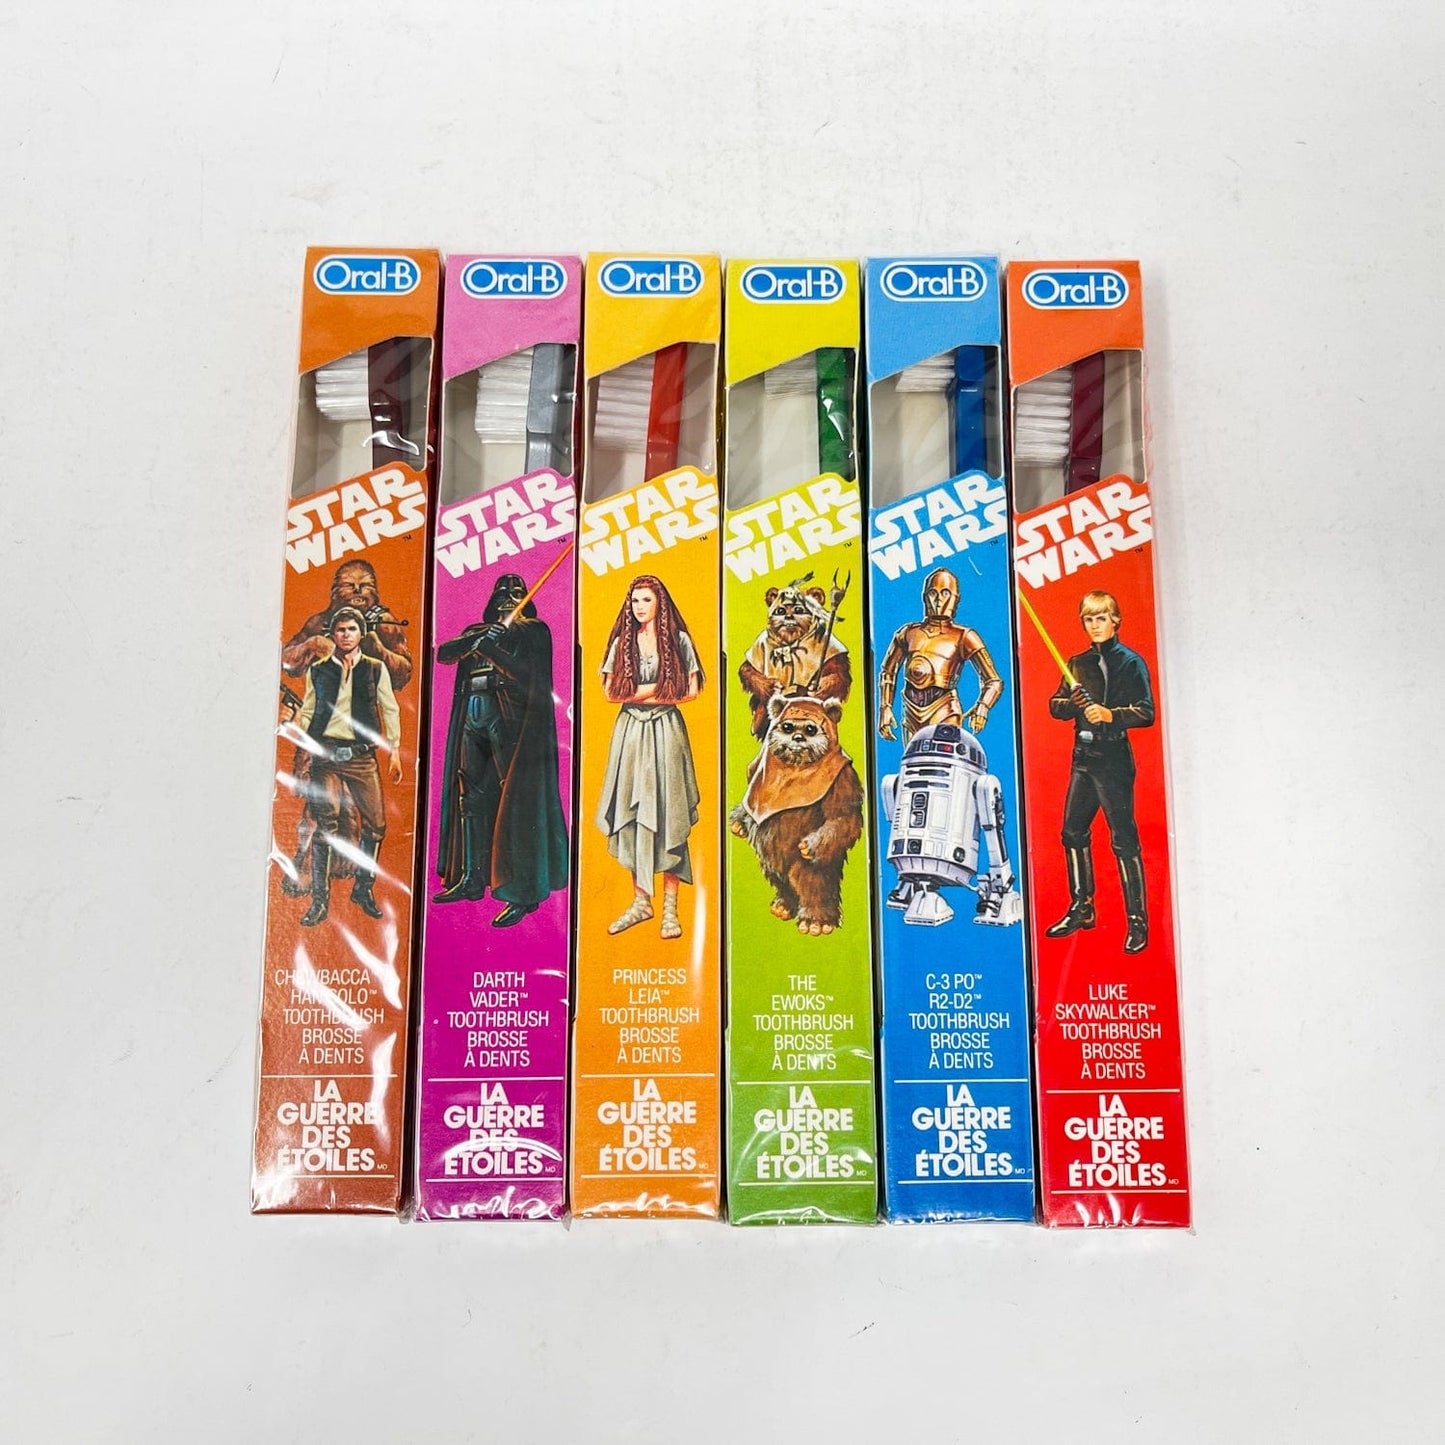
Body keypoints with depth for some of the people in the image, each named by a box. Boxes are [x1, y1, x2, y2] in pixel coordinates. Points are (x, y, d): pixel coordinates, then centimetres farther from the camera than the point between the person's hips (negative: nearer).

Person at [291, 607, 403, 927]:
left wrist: (395, 752, 7)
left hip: (362, 756, 1)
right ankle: (320, 900, 0)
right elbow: (307, 713, 14)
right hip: (325, 755, -1)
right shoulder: (317, 671, 11)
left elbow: (390, 710, 12)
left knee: (375, 825, -2)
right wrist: (303, 750, 3)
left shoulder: (376, 670, 10)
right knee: (325, 826, -6)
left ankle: (363, 890, 16)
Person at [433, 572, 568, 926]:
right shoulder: (476, 630, 21)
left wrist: (486, 646, -15)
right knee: (470, 796, 6)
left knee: (515, 799, -10)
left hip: (508, 716, -6)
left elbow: (526, 670, -9)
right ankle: (470, 879, 14)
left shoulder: (533, 630, 6)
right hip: (473, 715, 6)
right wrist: (477, 638, -9)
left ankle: (524, 893, -12)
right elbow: (443, 653, 6)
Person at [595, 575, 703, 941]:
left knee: (667, 815, -4)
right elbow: (611, 691, 3)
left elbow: (692, 690, -2)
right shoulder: (622, 642, 9)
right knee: (632, 814, 2)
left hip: (665, 729, -3)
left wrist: (640, 693, -5)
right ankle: (640, 901, 11)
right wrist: (656, 689, -7)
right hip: (630, 730, 3)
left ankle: (670, 908, -1)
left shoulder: (678, 640, 2)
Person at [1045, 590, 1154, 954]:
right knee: (1073, 832, 11)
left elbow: (1146, 713, -9)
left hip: (1114, 759, -6)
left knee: (1123, 839, -6)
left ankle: (1138, 921, 1)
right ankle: (1081, 909, 25)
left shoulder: (1130, 662, -3)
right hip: (1083, 757, 7)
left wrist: (1111, 715, -24)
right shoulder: (1077, 663, 14)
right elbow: (1055, 707, 12)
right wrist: (1071, 701, -9)